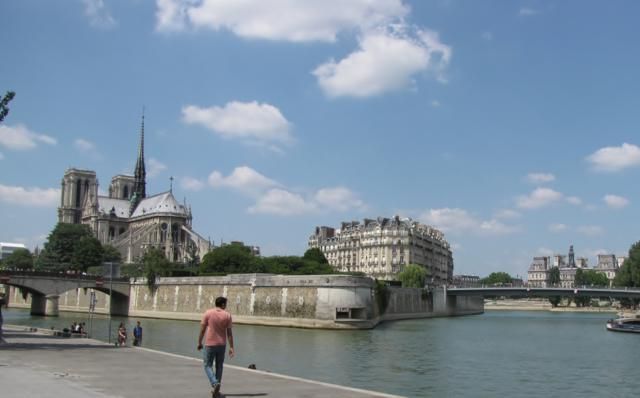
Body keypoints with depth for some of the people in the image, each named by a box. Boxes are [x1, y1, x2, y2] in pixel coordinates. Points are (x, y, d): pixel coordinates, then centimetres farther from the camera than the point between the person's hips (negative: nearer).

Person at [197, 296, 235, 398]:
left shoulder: (208, 313, -6)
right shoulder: (227, 315, -3)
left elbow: (202, 329, -5)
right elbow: (229, 333, -4)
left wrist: (199, 343, 6)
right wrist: (231, 347, 0)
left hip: (210, 344, -2)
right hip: (222, 345, 2)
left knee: (208, 366, 8)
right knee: (219, 366, 14)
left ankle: (215, 383, -15)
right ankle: (216, 389, 17)